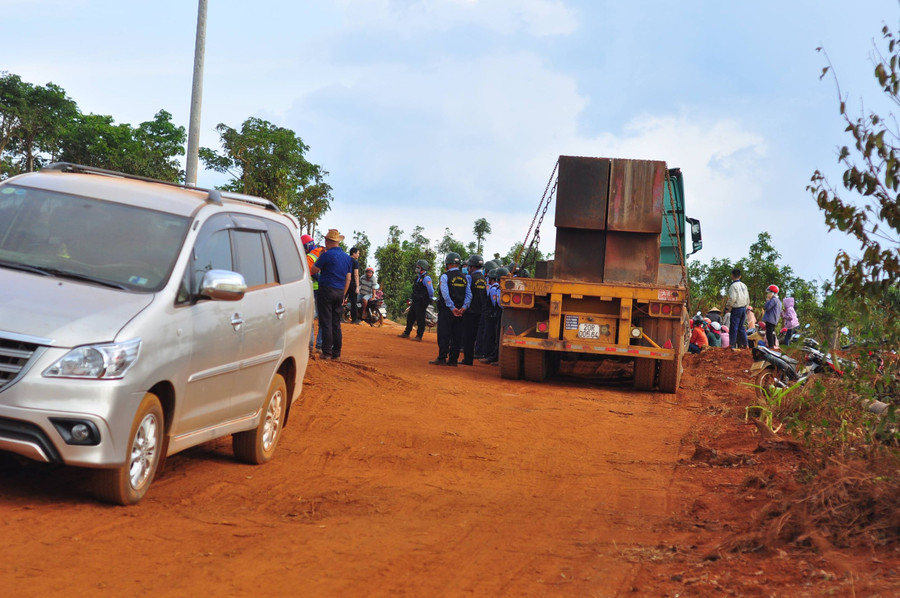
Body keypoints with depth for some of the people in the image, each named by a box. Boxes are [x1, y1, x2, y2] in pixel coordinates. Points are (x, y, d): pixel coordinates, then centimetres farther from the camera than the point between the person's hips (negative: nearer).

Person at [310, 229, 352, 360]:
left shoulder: (327, 255, -10)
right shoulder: (347, 258, 11)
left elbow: (314, 270, -5)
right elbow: (348, 278, 13)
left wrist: (320, 257, 6)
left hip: (327, 290, -6)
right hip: (340, 291, 6)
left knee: (326, 322, -3)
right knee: (336, 323, 11)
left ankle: (327, 352, -6)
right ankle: (337, 353, 11)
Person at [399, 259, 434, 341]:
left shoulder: (426, 278, -16)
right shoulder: (418, 277, 15)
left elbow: (431, 290, -21)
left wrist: (430, 299, -8)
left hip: (422, 302, -10)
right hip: (415, 302, 10)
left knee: (420, 319, -4)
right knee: (410, 316, 13)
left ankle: (419, 336, 2)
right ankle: (406, 333, 22)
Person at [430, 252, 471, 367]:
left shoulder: (445, 276, -8)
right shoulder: (464, 277, 9)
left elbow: (445, 295, -16)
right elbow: (469, 295, 3)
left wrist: (453, 308, -15)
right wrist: (464, 307, -4)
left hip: (447, 310, -5)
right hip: (460, 311, 5)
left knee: (444, 335, -2)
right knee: (456, 336, 7)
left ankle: (442, 358, -4)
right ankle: (453, 360, 8)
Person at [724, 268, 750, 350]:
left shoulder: (733, 286, -13)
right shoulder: (744, 286, 9)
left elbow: (732, 299, -18)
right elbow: (748, 298, 13)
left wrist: (728, 307, -6)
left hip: (736, 309, -7)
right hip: (744, 308, 7)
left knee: (734, 328, -3)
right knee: (741, 327, 16)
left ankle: (733, 346, -3)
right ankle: (745, 344, 16)